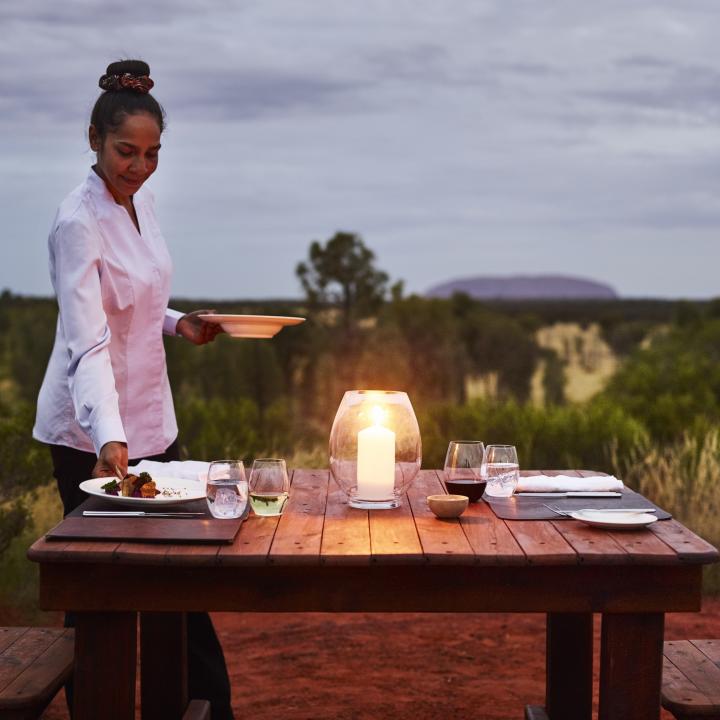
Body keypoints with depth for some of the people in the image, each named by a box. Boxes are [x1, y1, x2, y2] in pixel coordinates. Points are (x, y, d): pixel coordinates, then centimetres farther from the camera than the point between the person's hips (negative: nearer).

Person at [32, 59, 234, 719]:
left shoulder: (141, 200, 5)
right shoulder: (79, 223, -20)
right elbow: (86, 344, -29)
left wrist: (178, 324, 1)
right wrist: (109, 440, -41)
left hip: (152, 417, 8)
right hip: (92, 433, -8)